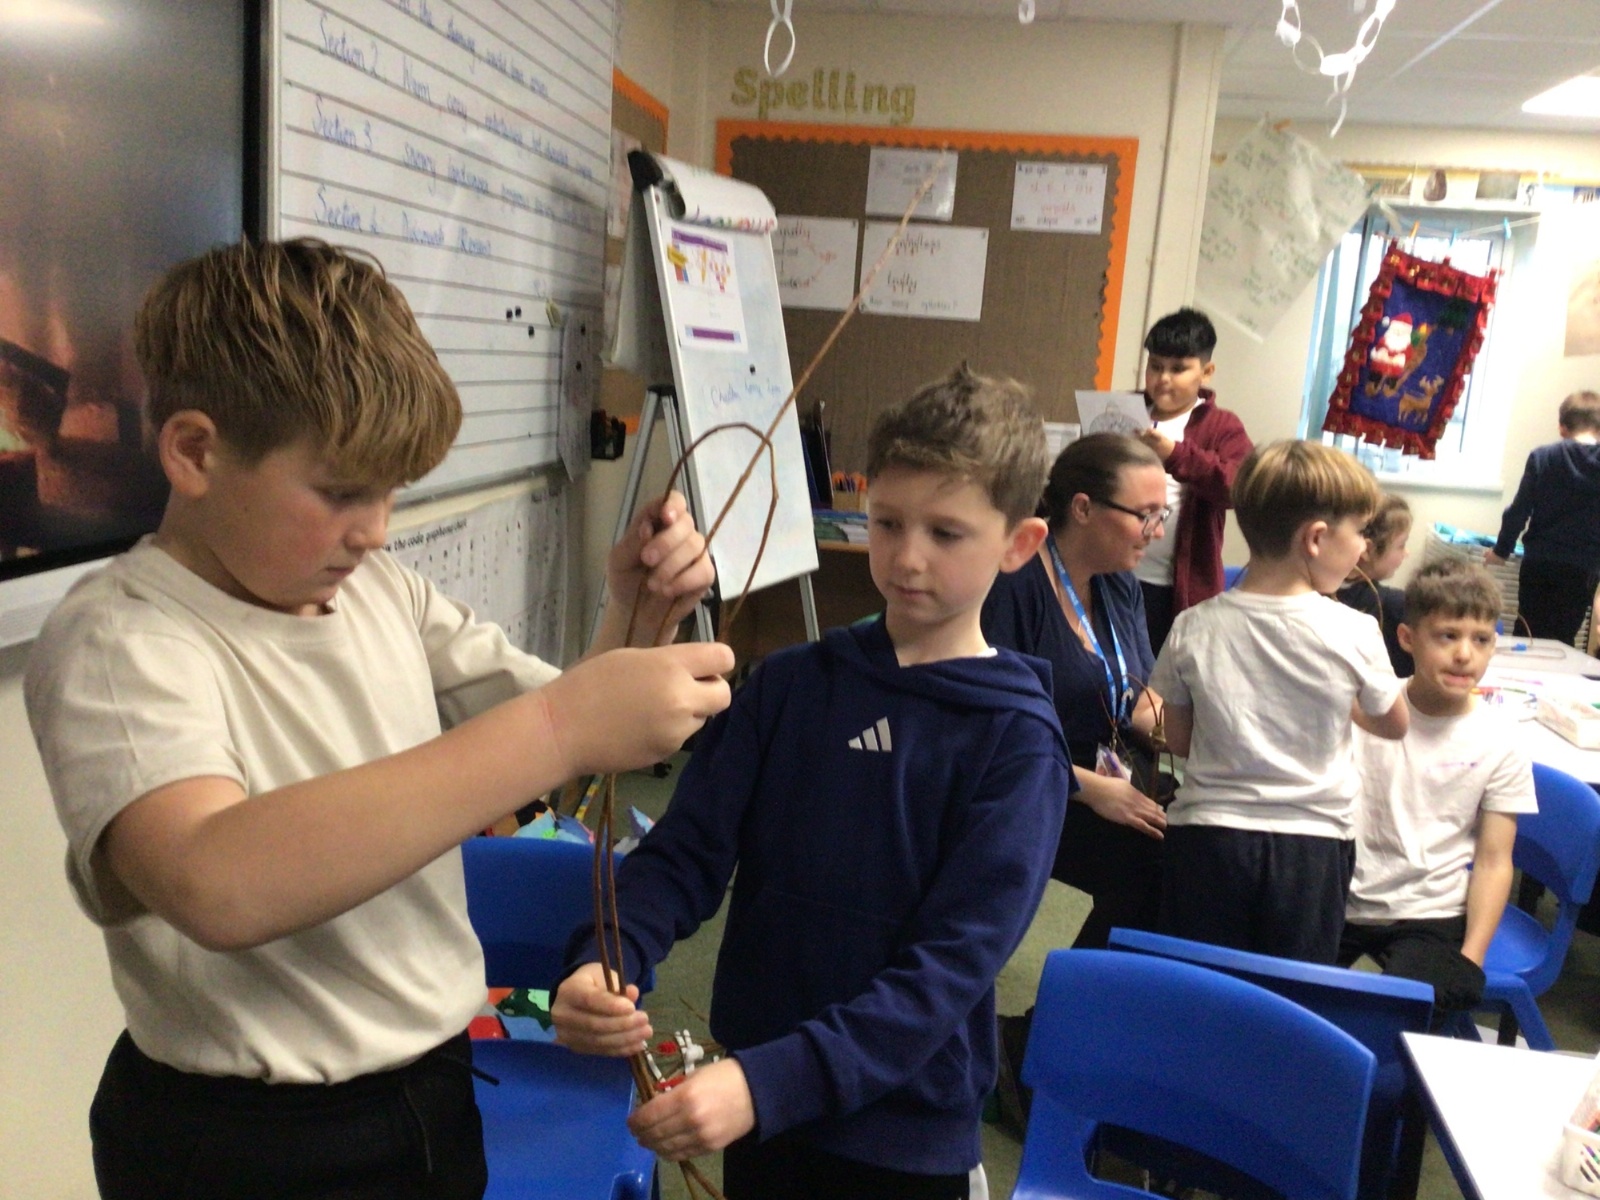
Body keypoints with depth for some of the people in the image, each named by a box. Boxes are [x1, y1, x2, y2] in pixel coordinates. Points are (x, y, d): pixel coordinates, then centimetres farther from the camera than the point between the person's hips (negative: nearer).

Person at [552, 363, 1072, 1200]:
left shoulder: (1017, 741, -13)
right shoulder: (789, 683, -3)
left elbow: (948, 968, -20)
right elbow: (687, 850, -6)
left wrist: (767, 1084, -30)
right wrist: (601, 963, -25)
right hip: (753, 1105, 3)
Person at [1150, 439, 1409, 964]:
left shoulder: (1193, 629, -8)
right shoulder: (1353, 633, -12)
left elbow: (1177, 738, 4)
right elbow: (1394, 724, 6)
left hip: (1206, 832, 1)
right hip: (1312, 845, 0)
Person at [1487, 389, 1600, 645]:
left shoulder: (1542, 457, -6)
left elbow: (1520, 510, -4)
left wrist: (1502, 549, 8)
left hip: (1539, 562, -1)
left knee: (1529, 635, 9)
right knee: (1562, 639, 8)